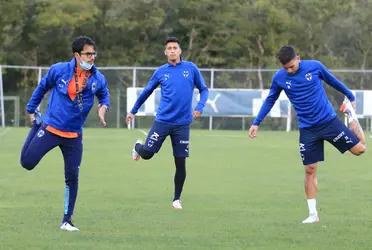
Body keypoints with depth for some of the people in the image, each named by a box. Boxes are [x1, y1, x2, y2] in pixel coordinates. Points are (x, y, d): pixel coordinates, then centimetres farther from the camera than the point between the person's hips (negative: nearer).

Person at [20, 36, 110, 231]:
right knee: (27, 163, -5)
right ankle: (36, 124, 26)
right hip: (50, 128, -1)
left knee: (72, 177, -2)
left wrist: (103, 107, -8)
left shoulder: (98, 79, -5)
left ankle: (67, 221, 10)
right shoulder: (59, 70, -9)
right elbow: (42, 87, 8)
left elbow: (104, 96, 15)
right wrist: (31, 110, 16)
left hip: (73, 136, 1)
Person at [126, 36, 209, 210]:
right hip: (162, 121, 0)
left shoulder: (191, 68, 2)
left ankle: (177, 199, 16)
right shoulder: (161, 72, 5)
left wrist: (199, 107, -10)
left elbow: (203, 90, 8)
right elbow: (146, 92, 17)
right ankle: (138, 146, 30)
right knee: (147, 153, -8)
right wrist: (133, 111, 21)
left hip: (182, 124, 0)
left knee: (181, 163, 1)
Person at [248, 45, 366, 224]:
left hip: (328, 120, -1)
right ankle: (313, 214, 6)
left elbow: (333, 81, 7)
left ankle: (351, 115, 24)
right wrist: (256, 123, 6)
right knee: (310, 169, -2)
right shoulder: (279, 78, -6)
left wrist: (350, 97, 18)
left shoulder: (314, 67, -9)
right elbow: (270, 100, 9)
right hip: (307, 129, 1)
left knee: (359, 149, -5)